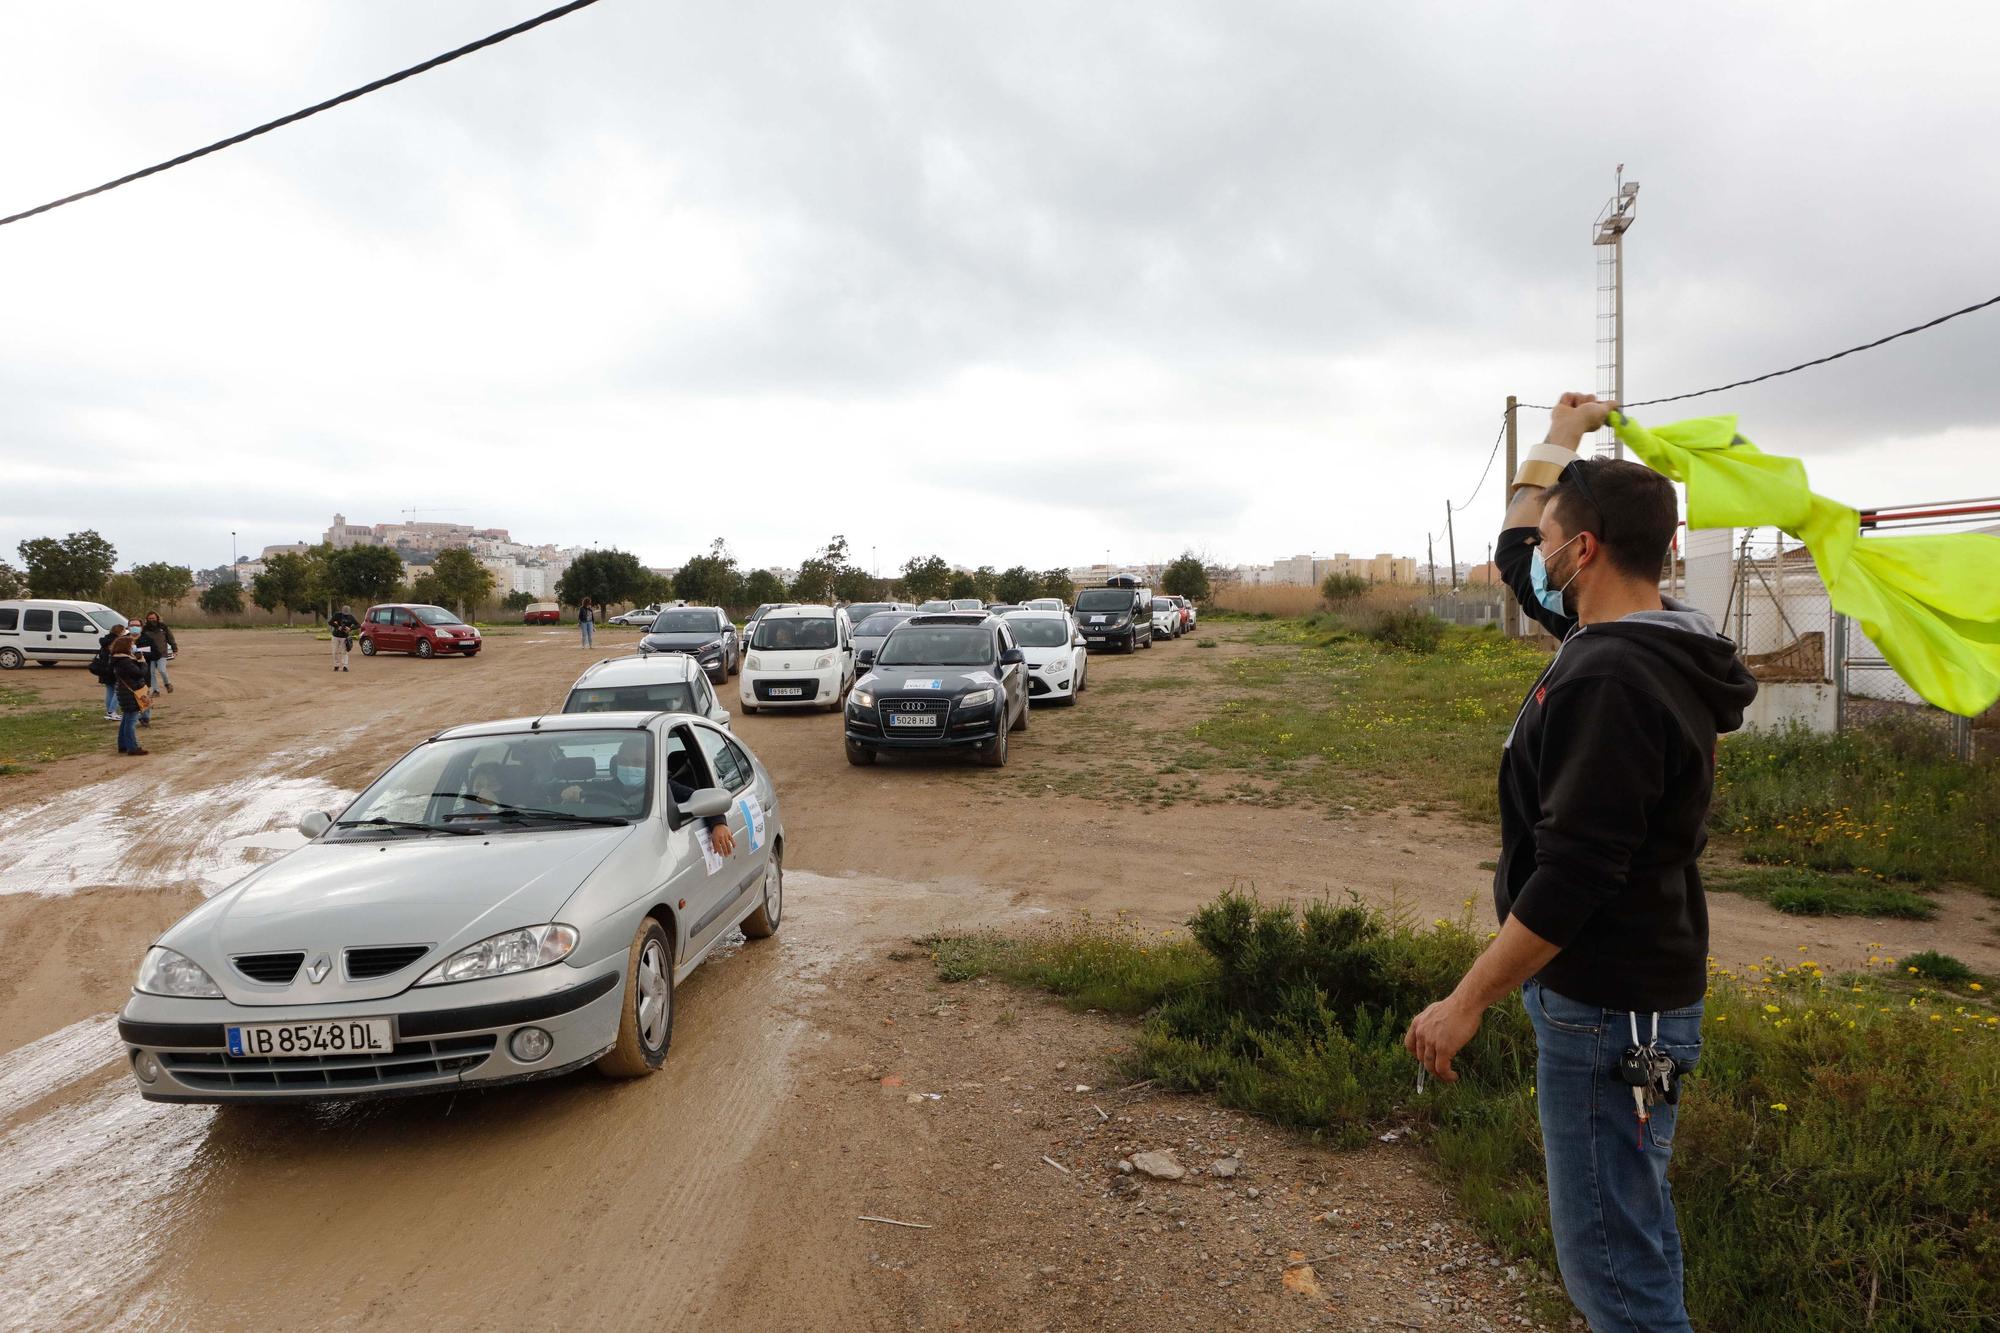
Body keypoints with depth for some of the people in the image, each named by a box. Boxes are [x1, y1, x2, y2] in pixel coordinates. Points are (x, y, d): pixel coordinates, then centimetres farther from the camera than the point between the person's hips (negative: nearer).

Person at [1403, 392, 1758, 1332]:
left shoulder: (1611, 679, -24)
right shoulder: (1640, 636, 5)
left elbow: (1572, 876, -27)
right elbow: (1515, 554, 22)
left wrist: (1468, 1000, -20)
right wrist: (1559, 441, 31)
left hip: (1606, 1012, -10)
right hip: (1622, 993, 10)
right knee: (1634, 1243, 23)